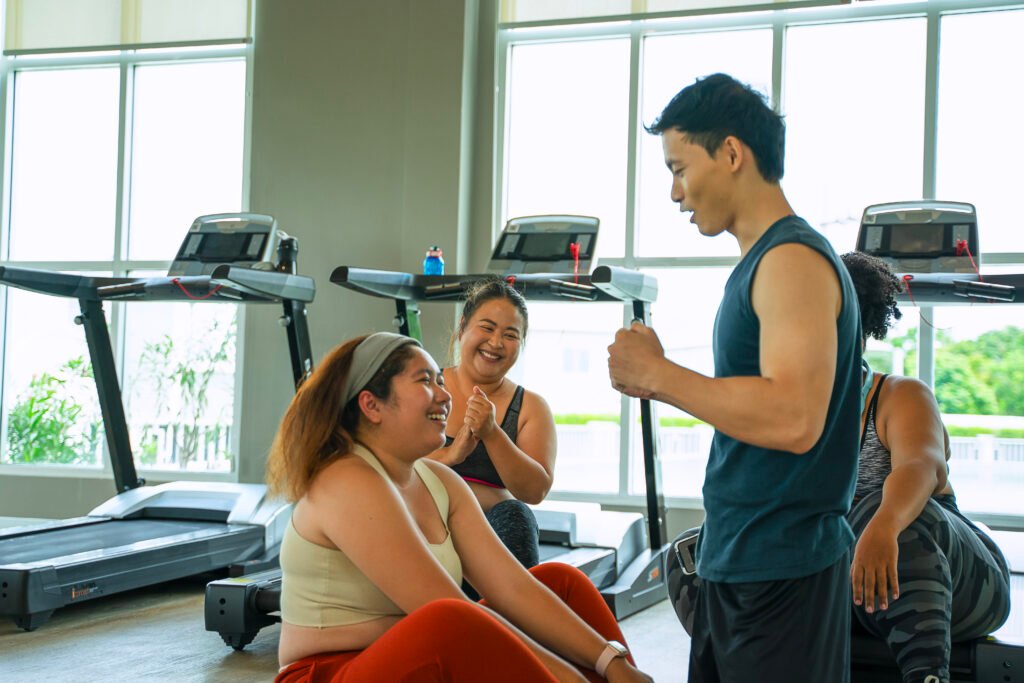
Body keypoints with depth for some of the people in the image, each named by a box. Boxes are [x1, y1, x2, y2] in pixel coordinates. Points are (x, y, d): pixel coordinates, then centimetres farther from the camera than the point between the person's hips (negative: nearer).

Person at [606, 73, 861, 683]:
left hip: (782, 570, -9)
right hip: (737, 561, 9)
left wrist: (657, 372, -18)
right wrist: (661, 385, 9)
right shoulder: (763, 261, 15)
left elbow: (793, 420, -27)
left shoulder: (793, 260, -15)